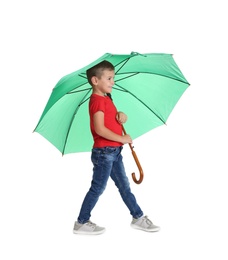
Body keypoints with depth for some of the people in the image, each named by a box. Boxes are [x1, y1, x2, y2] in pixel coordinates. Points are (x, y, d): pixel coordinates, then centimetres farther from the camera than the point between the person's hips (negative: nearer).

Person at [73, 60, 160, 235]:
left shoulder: (107, 99, 13)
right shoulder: (97, 100, -16)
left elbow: (114, 119, 22)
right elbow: (100, 129, -25)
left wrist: (122, 116, -2)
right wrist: (122, 139, -19)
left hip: (114, 151, 9)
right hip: (104, 152, -9)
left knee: (124, 186, 15)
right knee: (98, 187, 0)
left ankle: (138, 217, 25)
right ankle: (82, 223, 12)